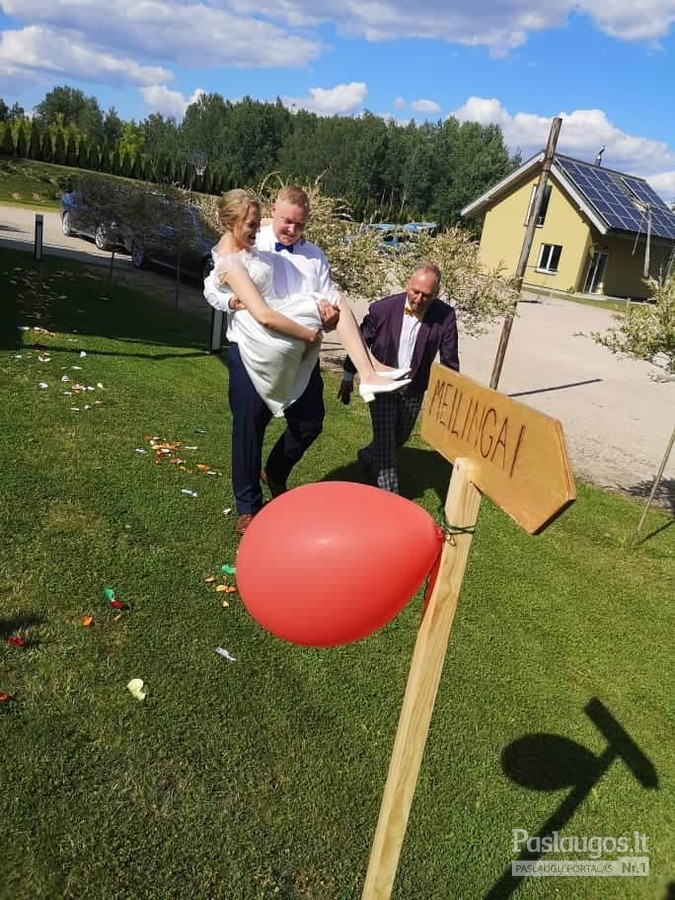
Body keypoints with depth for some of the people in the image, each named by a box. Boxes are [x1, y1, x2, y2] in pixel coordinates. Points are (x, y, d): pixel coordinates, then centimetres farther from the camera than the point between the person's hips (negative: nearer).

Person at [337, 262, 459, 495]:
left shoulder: (445, 316, -16)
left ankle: (367, 457, 48)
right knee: (385, 441, -4)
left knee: (399, 438, 19)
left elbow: (450, 361, -8)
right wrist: (348, 378, 4)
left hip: (414, 389, 3)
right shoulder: (383, 308, -17)